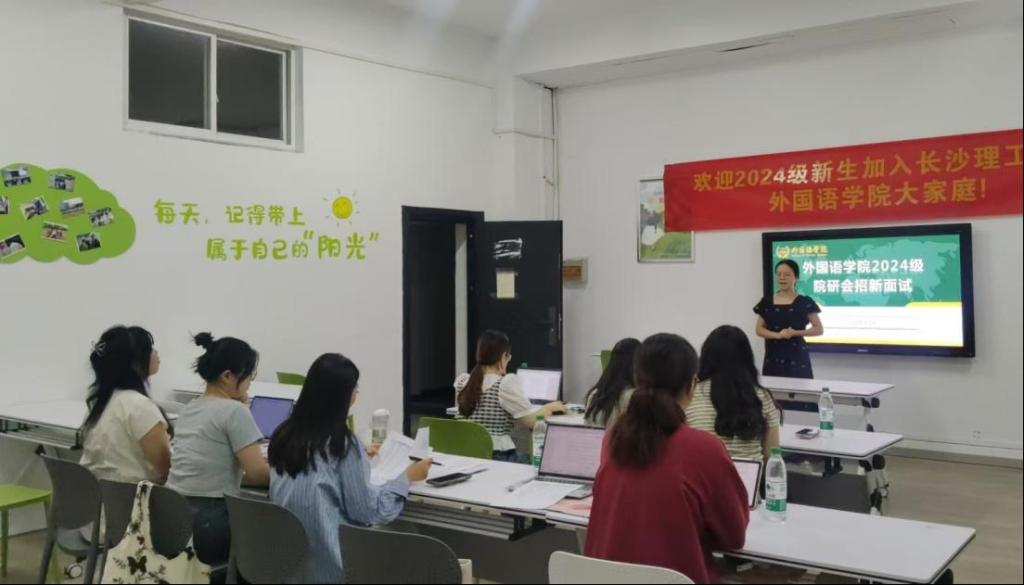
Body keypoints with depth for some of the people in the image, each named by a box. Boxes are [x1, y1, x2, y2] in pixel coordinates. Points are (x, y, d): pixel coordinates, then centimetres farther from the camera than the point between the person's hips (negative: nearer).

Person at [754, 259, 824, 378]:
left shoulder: (805, 302, -3)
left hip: (797, 357, -3)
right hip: (773, 358, 3)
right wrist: (778, 335, -12)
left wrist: (795, 333, -14)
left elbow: (819, 329, 0)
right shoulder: (767, 303, 6)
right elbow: (759, 330, 6)